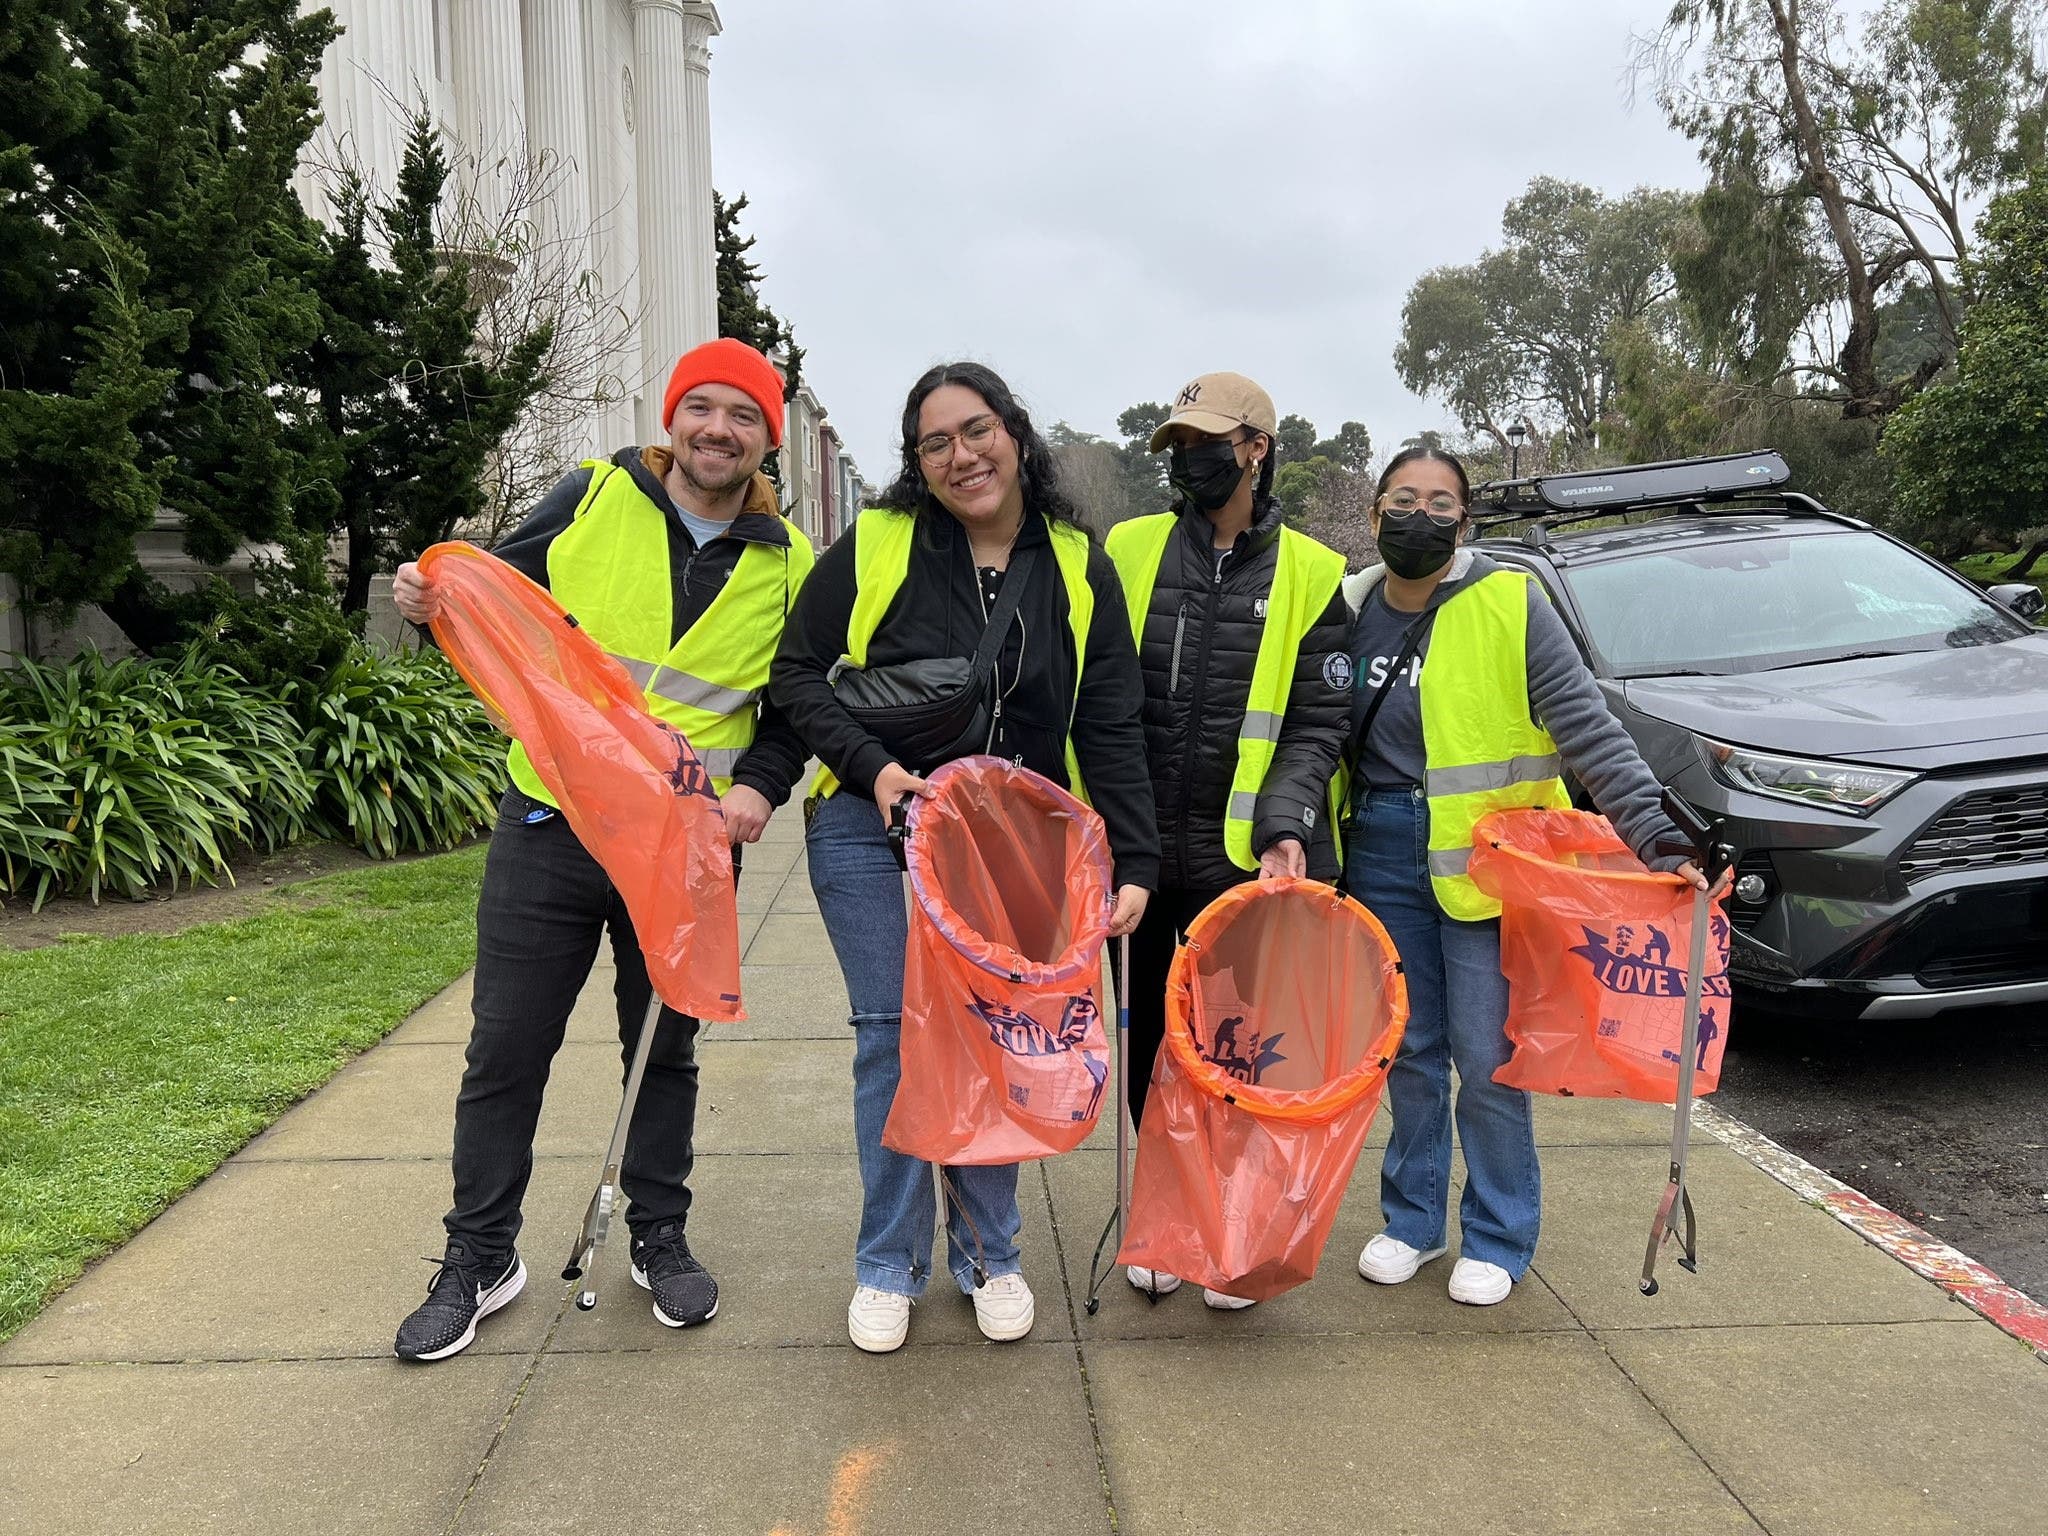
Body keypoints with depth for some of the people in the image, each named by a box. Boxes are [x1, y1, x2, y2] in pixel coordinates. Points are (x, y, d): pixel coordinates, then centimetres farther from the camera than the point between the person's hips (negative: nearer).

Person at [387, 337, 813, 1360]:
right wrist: (434, 602, -15)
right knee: (507, 1050, 7)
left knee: (664, 1049, 14)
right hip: (549, 825, 0)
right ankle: (479, 1257, 25)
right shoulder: (593, 497, 0)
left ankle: (659, 1237, 33)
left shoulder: (787, 564, 3)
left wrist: (761, 784, -8)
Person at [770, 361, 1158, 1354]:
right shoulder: (875, 546, -4)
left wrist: (1133, 863, -7)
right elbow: (796, 674, 0)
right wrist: (872, 766, -14)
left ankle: (988, 1256, 25)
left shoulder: (1079, 568, 1)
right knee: (893, 1037, 0)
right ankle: (887, 1264, 18)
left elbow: (1110, 729, 0)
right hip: (876, 832, -1)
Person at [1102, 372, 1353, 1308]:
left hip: (1249, 859, -2)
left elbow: (1315, 728, -2)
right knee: (1151, 1043, 13)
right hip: (1141, 854, 2)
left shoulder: (1310, 576, 0)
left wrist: (1285, 828, -16)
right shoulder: (1127, 551, 4)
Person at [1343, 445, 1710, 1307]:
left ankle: (1497, 1238, 21)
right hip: (1382, 855, 4)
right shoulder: (1351, 611, 4)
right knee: (1409, 1047, 13)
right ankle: (1412, 1220, 29)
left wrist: (1654, 837, -19)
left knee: (1485, 1056, 1)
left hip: (1485, 856, -3)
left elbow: (1588, 728, -12)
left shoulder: (1510, 605, -8)